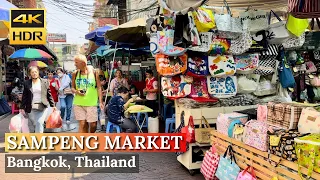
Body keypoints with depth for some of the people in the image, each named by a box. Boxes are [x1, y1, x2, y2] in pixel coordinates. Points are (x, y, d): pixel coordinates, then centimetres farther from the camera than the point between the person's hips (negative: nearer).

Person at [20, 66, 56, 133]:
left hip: (43, 107, -1)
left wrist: (53, 105, 3)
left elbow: (49, 95, 5)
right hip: (31, 108, 2)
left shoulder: (45, 82, 4)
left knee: (39, 122, -14)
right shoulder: (27, 83, 6)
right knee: (36, 124, 5)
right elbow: (24, 96, 7)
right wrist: (22, 107, 4)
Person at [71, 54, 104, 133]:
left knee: (93, 124, 1)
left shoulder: (93, 72, -3)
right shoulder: (75, 74, 4)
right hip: (78, 103, 2)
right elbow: (72, 87, 13)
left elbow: (99, 88, 0)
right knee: (82, 124, -1)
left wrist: (100, 102, -5)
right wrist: (76, 91, -11)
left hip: (91, 103, -1)